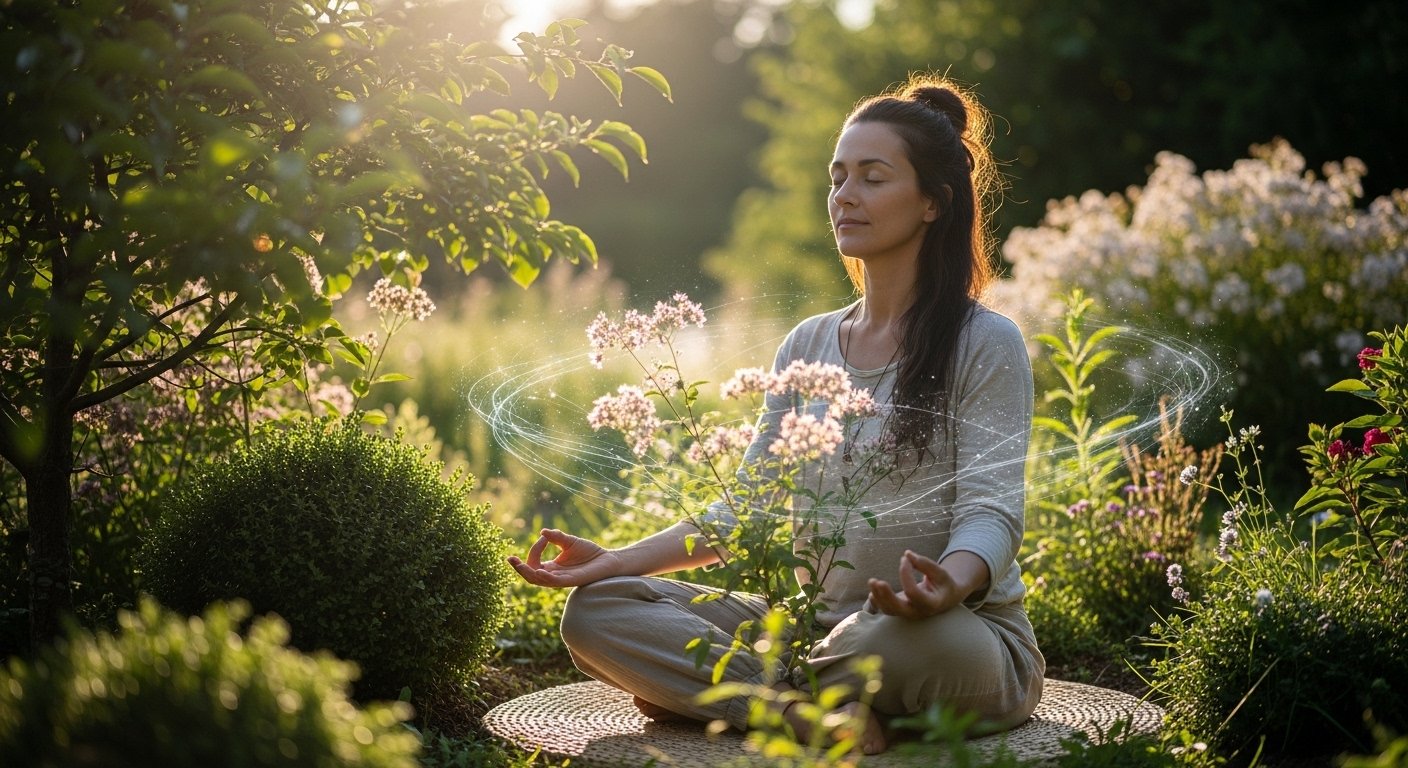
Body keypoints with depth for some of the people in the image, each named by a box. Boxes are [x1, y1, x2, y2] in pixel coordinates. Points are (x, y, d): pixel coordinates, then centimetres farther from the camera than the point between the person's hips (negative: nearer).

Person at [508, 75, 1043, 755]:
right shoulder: (806, 346, 13)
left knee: (921, 640, -43)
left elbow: (990, 513, -14)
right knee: (596, 608, -11)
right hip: (816, 626, 5)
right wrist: (617, 560, -2)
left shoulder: (986, 343, -5)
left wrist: (947, 586, -37)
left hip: (960, 633, -5)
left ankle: (699, 692, -19)